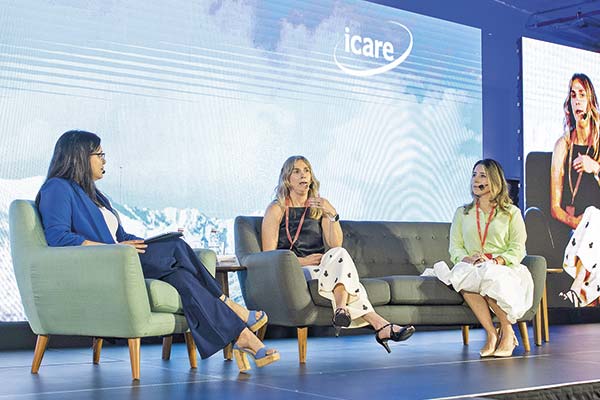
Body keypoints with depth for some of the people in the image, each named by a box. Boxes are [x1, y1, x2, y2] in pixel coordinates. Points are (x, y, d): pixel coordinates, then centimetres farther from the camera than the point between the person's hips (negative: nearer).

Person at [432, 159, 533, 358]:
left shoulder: (511, 213, 11)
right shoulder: (462, 213, 19)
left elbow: (517, 250, 2)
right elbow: (455, 247, 9)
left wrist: (496, 261, -17)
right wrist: (468, 259, -14)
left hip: (504, 270, -2)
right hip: (471, 268, 2)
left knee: (488, 276, -38)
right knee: (464, 277, -36)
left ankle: (507, 331, -19)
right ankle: (492, 334, -31)